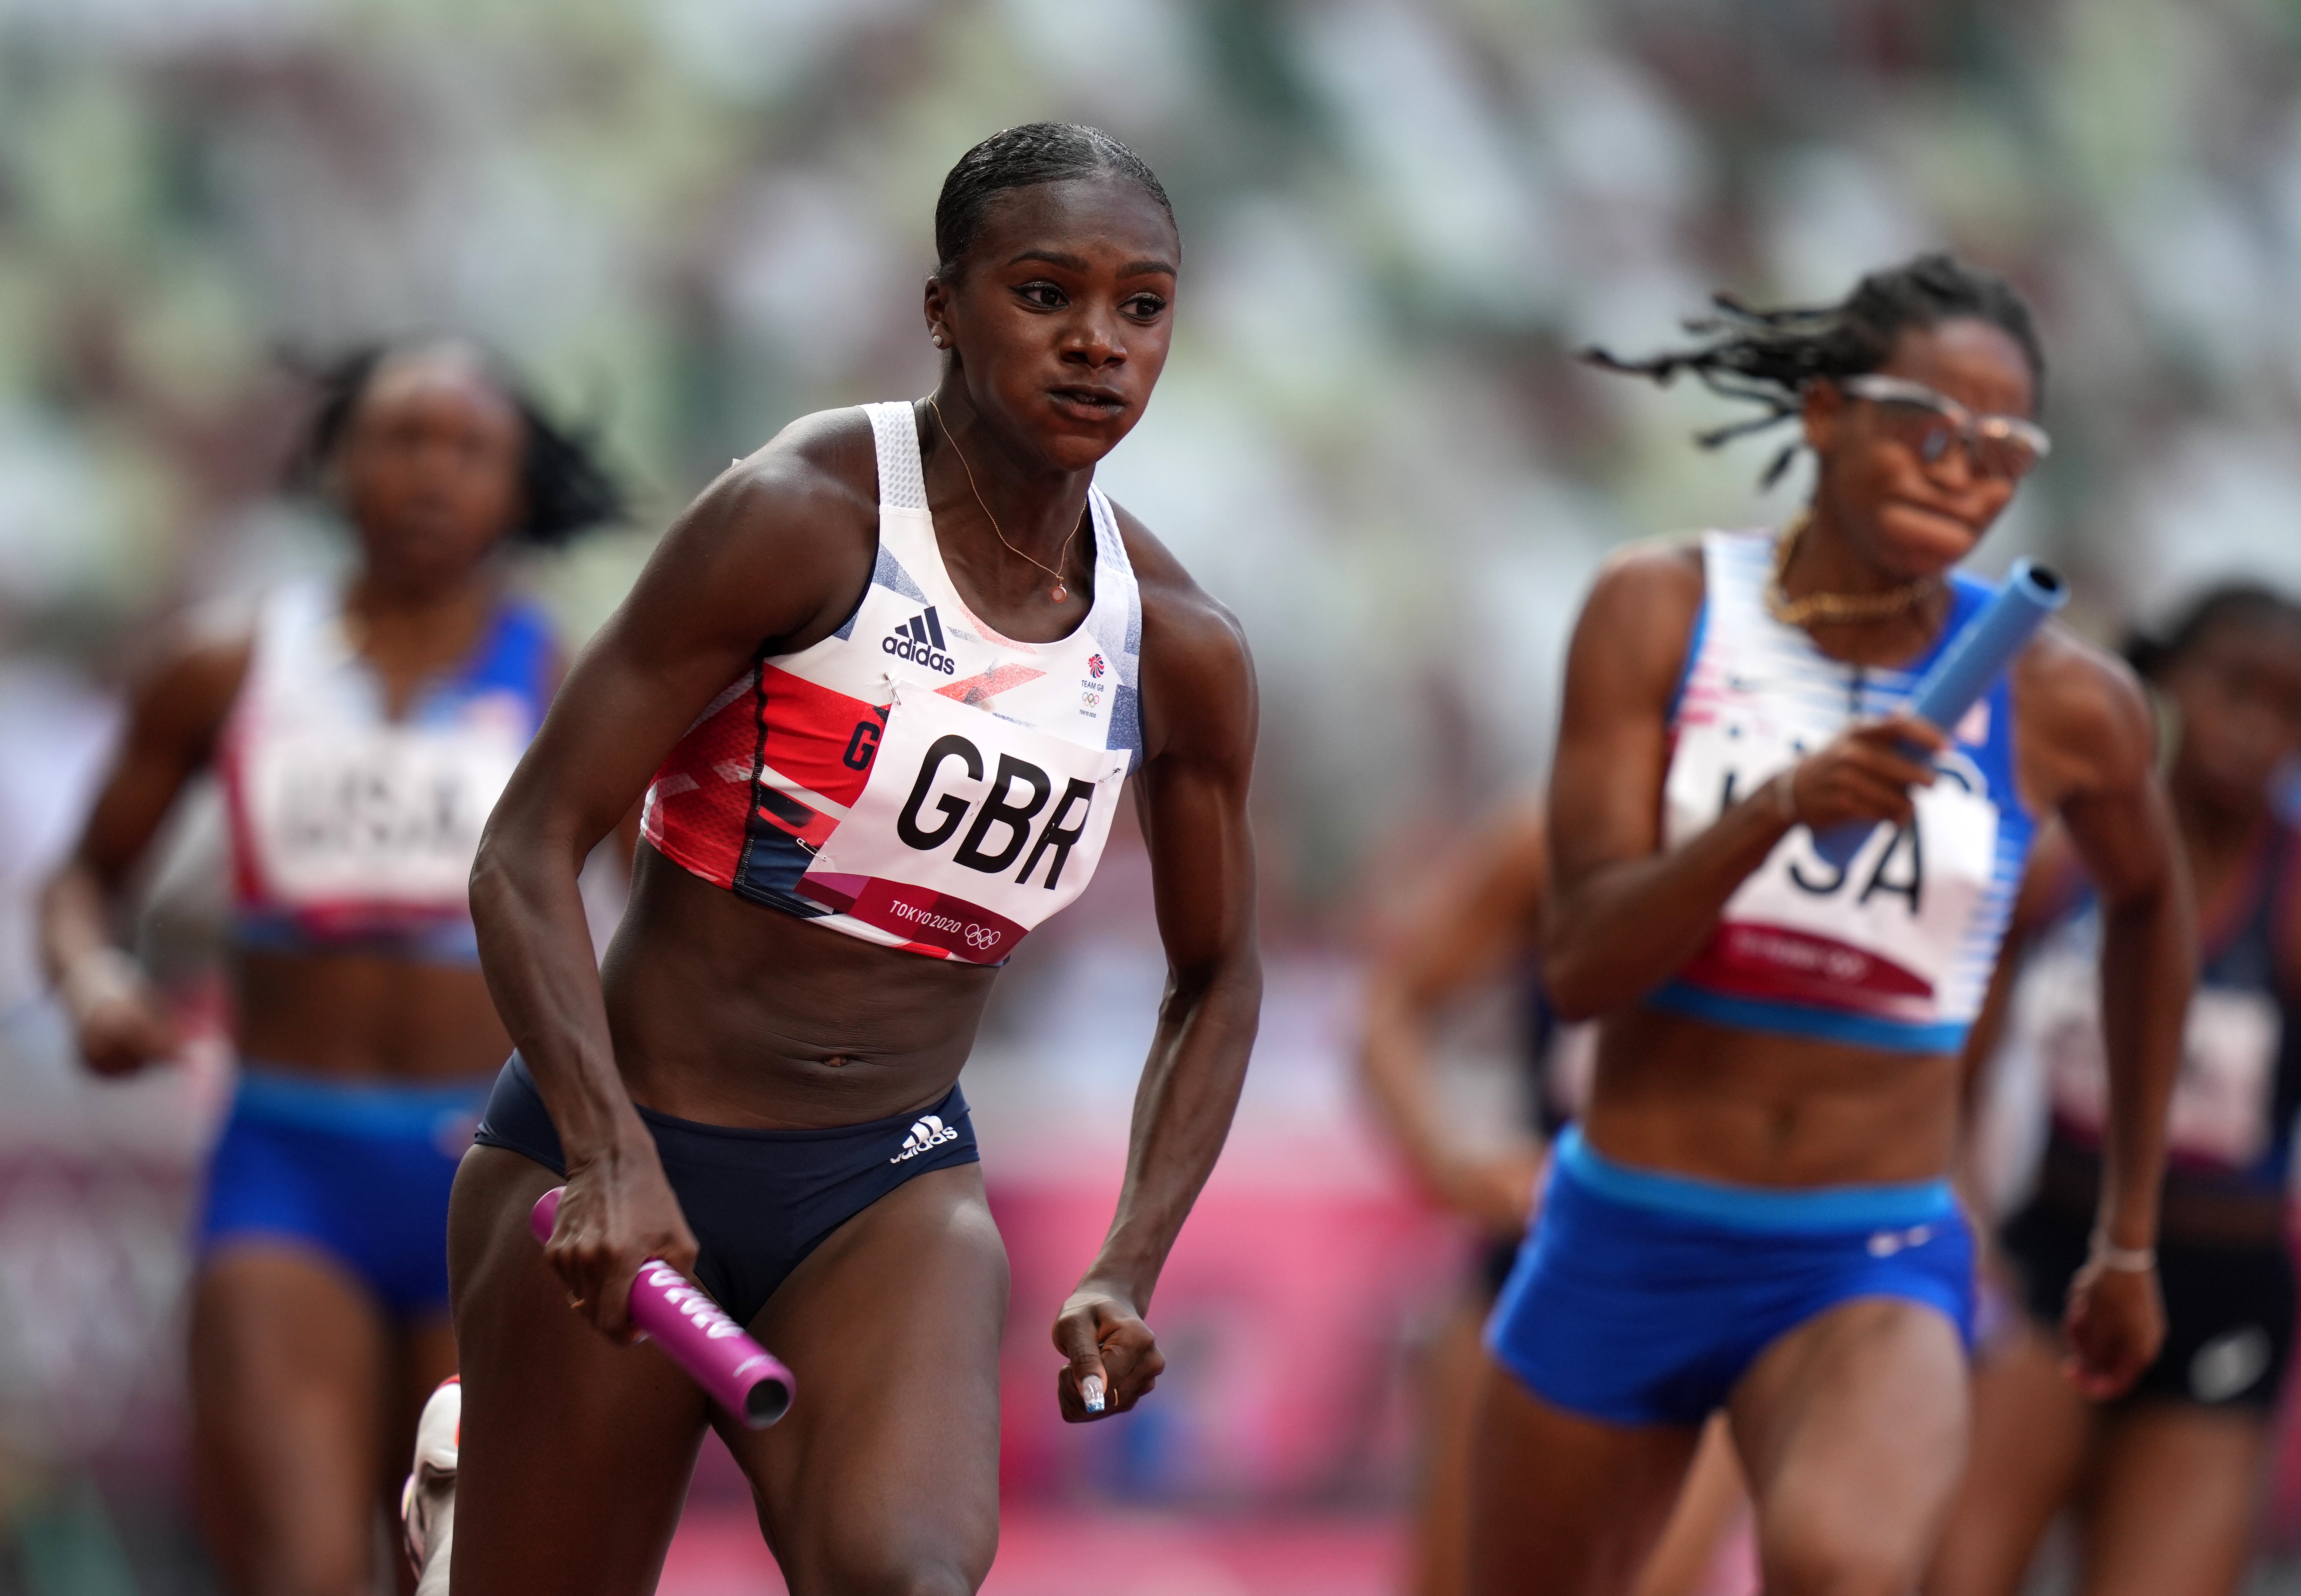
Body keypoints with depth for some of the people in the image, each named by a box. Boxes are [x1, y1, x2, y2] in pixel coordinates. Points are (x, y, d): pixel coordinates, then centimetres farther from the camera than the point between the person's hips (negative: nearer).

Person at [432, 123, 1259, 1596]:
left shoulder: (1182, 652, 3)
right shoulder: (800, 519, -12)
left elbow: (1216, 979, 19)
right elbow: (529, 852, -13)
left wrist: (1132, 1270, 5)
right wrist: (613, 1159, -26)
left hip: (895, 1193, 3)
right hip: (623, 1161, -3)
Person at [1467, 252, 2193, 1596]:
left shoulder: (2063, 704, -6)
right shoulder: (1660, 613, -6)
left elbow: (2149, 900, 17)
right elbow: (1583, 966, -13)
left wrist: (2132, 1236, 23)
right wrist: (1778, 807, -31)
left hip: (1875, 1275, -2)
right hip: (1622, 1243, 2)